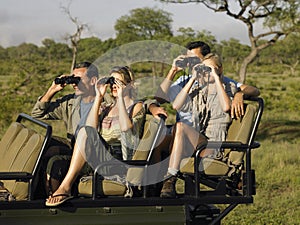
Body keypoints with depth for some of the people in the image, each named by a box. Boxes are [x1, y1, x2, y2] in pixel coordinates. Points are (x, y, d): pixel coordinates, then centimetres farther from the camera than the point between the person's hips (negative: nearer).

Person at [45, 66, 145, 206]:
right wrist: (99, 97, 4)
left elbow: (126, 130, -11)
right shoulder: (105, 108, 26)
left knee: (85, 132, -30)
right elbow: (91, 127, 4)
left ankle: (65, 187, -34)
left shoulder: (136, 107, 12)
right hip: (97, 160, 5)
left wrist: (121, 98, -6)